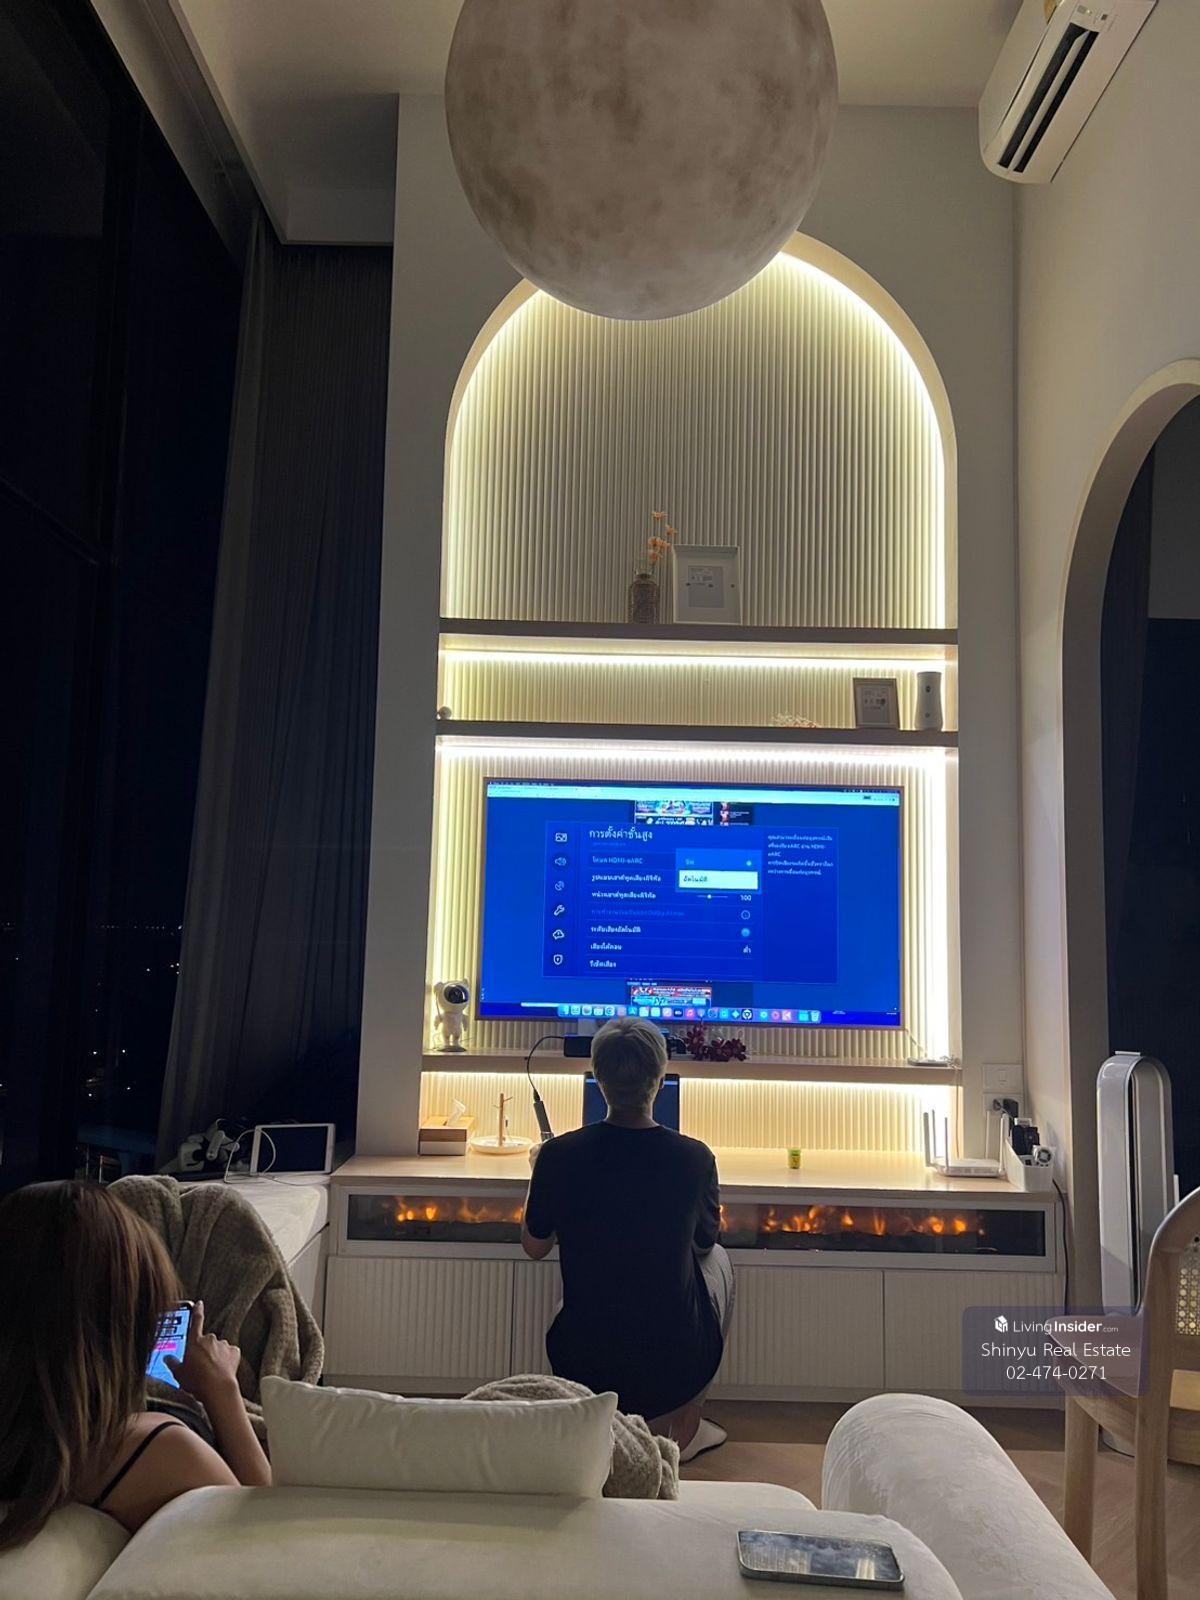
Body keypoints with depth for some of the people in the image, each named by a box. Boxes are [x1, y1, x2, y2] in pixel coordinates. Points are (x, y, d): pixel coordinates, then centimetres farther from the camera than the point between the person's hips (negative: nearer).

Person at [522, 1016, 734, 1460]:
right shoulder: (694, 1158, -15)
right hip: (677, 1367, -1)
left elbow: (534, 1247, 2)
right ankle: (687, 1429, 31)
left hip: (585, 1367, 2)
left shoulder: (559, 1155, -15)